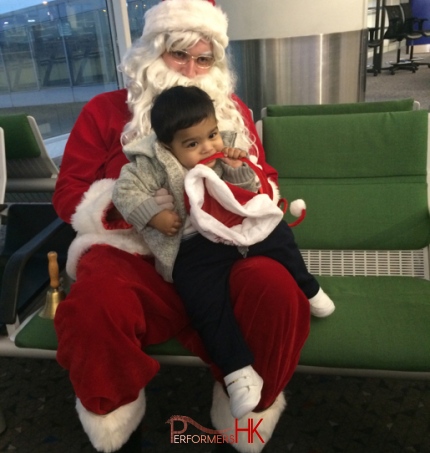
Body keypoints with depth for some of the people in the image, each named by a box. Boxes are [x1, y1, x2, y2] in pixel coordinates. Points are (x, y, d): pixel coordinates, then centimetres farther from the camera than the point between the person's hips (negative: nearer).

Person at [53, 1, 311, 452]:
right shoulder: (107, 110, 11)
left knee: (277, 289, -31)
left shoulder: (234, 111, 18)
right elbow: (70, 194, 6)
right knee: (97, 304, -35)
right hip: (132, 251, -1)